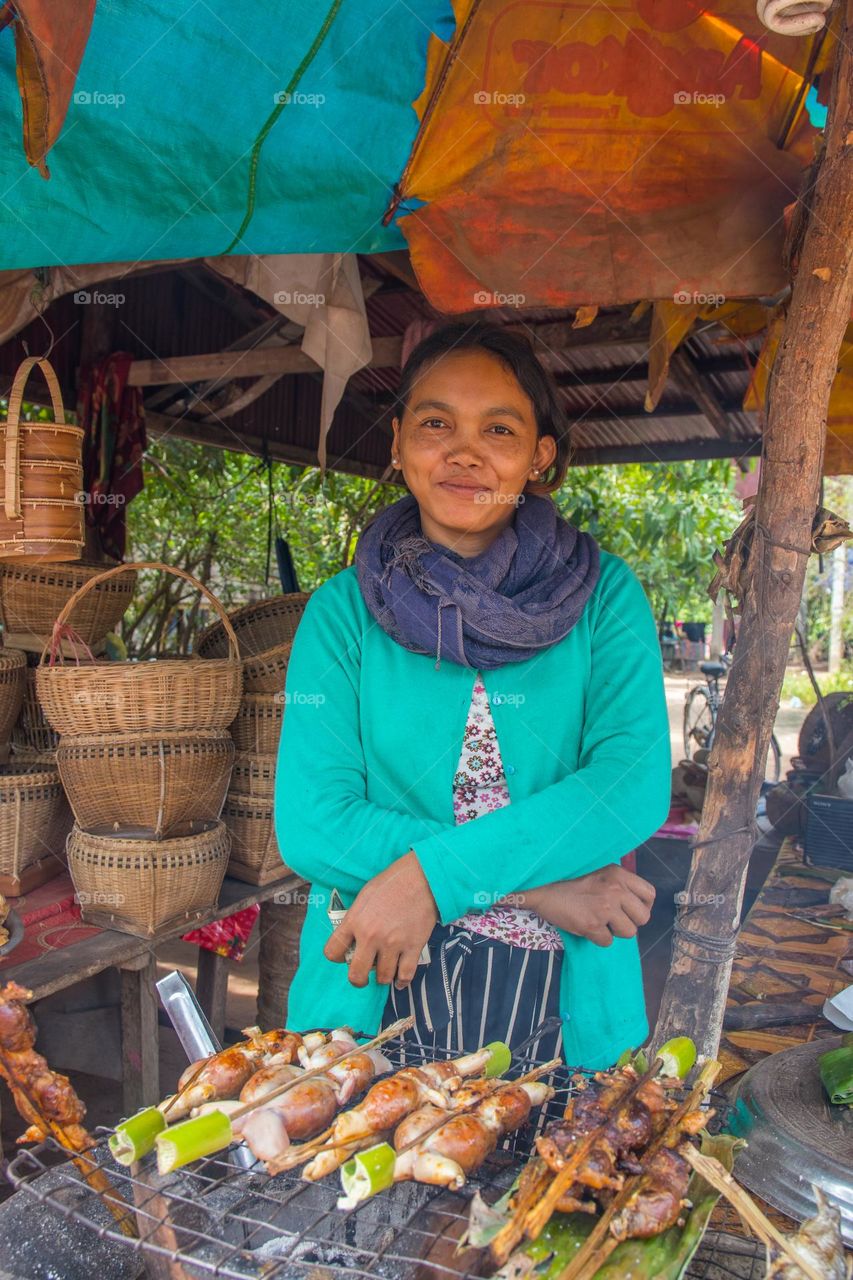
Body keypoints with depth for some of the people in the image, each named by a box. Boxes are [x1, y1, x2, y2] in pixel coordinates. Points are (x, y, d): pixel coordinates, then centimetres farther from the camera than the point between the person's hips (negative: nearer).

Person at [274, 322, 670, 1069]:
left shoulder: (603, 594, -1)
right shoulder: (343, 610, -2)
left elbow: (636, 783, -13)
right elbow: (311, 826, -10)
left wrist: (431, 875, -22)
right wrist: (531, 884, -17)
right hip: (371, 1000, 0)